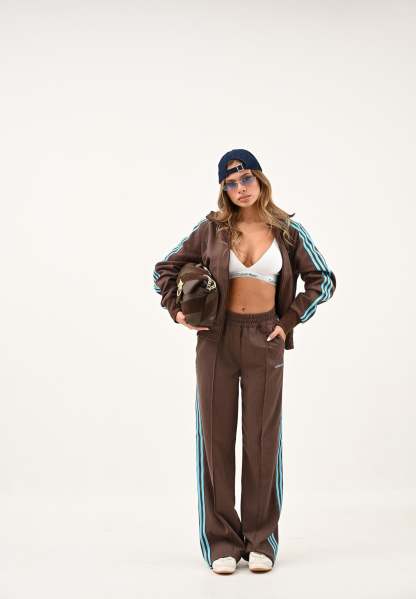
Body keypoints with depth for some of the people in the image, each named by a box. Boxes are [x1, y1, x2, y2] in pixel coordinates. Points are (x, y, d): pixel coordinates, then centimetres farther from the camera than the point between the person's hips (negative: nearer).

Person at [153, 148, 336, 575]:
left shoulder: (288, 231, 3)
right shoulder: (212, 228, 3)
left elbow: (323, 280, 8)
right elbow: (164, 269, 11)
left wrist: (290, 321, 1)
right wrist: (177, 311, -3)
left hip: (264, 342, 0)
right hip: (217, 339, 0)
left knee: (262, 440, 3)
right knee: (216, 437, 3)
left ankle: (261, 540, 16)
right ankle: (222, 542, 13)